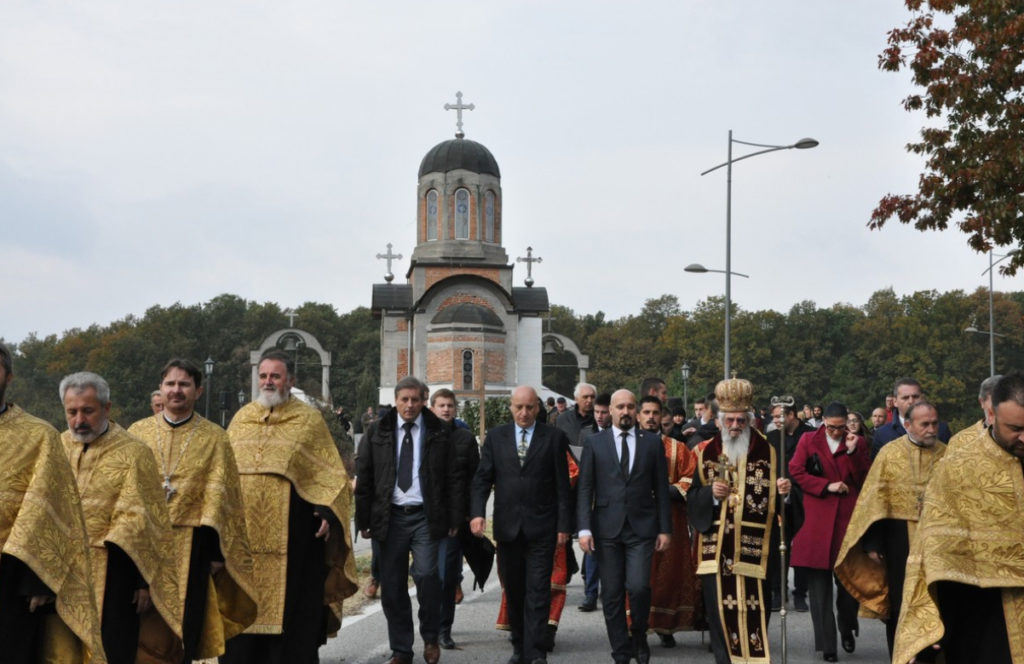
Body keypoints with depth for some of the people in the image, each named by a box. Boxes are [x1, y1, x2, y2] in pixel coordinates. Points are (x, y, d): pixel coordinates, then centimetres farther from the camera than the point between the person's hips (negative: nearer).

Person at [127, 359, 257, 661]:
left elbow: (219, 498, 1)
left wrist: (216, 551, -4)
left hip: (190, 546, -1)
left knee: (185, 629, 2)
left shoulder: (214, 438, 3)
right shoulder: (138, 432, 8)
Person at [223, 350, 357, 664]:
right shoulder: (241, 418, 13)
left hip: (291, 531, -3)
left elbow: (332, 475, 0)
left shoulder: (310, 420, 3)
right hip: (242, 530, 3)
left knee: (290, 607, 0)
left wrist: (327, 512, -14)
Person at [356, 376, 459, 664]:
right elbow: (363, 478, 7)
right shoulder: (377, 433, 7)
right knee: (392, 586, 4)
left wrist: (455, 518, -1)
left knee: (426, 574, -16)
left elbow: (454, 478, 4)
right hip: (390, 517, 2)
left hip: (425, 516, -2)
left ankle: (431, 637, 7)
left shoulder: (439, 433, 3)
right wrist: (363, 520, 3)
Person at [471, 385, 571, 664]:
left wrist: (564, 525, -3)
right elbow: (482, 478, 5)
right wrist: (477, 512, -10)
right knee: (513, 591, 11)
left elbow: (562, 484, 1)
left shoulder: (554, 437, 2)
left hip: (541, 527, -3)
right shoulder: (496, 437, 8)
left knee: (538, 592, -6)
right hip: (507, 526, 3)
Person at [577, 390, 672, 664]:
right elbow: (584, 488, 3)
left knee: (639, 587, -13)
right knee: (612, 595, 3)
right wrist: (584, 528, -6)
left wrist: (665, 529, 3)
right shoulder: (594, 443, 6)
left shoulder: (653, 442, 7)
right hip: (607, 528, 1)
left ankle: (639, 637, 13)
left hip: (641, 528, -1)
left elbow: (661, 488, 7)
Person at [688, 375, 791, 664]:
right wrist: (710, 494, -12)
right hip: (716, 549, 2)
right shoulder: (707, 453, 8)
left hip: (754, 549, -2)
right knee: (720, 613, 3)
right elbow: (692, 500, 8)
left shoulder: (768, 453, 3)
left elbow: (775, 502, 5)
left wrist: (784, 492, -16)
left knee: (755, 615, -3)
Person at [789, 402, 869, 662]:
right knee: (819, 584, -1)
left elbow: (866, 480, 2)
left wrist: (853, 452, -9)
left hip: (848, 518, 1)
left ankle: (847, 628, 30)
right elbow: (796, 472, -1)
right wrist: (827, 486, -7)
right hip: (817, 521, -1)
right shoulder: (808, 441, 6)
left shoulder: (858, 442, 9)